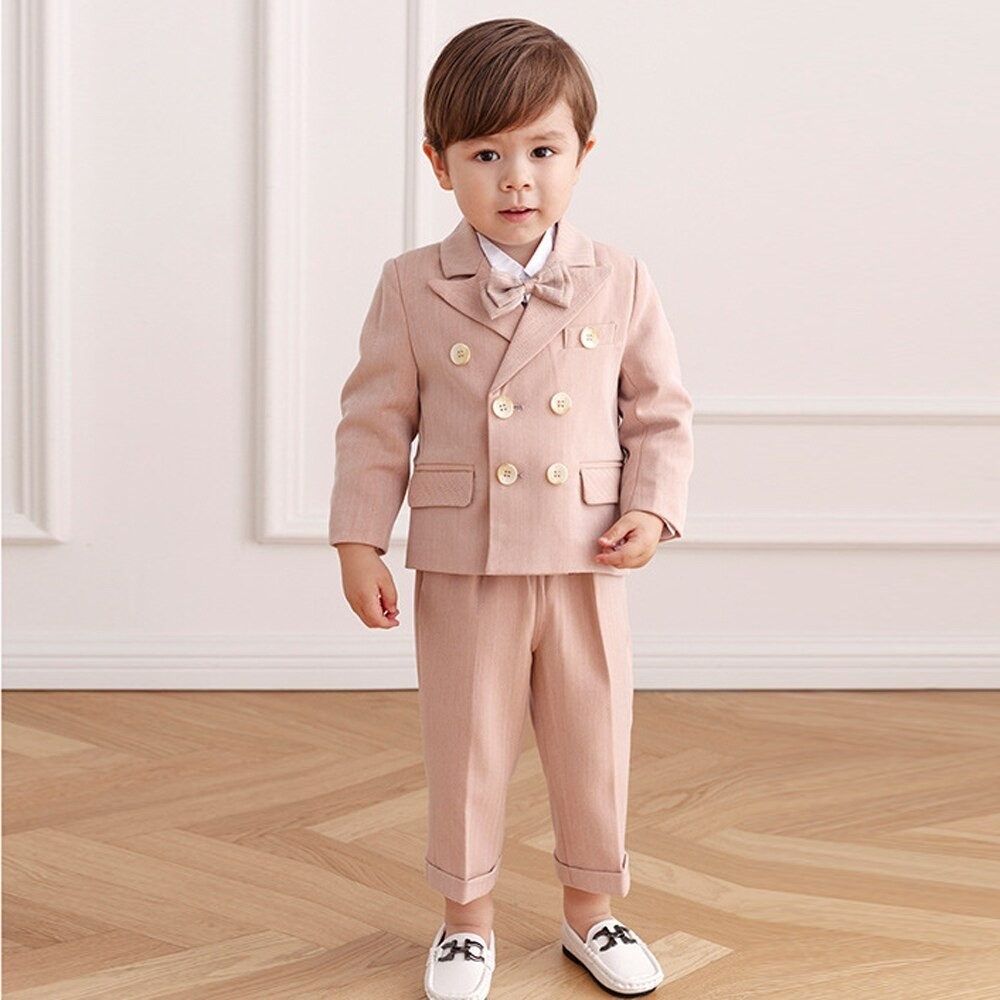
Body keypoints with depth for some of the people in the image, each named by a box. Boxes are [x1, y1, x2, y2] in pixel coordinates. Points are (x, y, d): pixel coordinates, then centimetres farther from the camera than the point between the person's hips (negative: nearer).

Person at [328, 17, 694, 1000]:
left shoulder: (619, 283, 0)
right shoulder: (413, 289, -3)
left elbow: (661, 411, 6)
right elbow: (376, 422, -1)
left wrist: (652, 510, -7)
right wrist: (358, 542, -5)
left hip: (585, 561, 1)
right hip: (461, 564, -1)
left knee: (593, 741, 13)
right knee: (466, 743, 10)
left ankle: (590, 908, 34)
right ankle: (466, 917, 29)